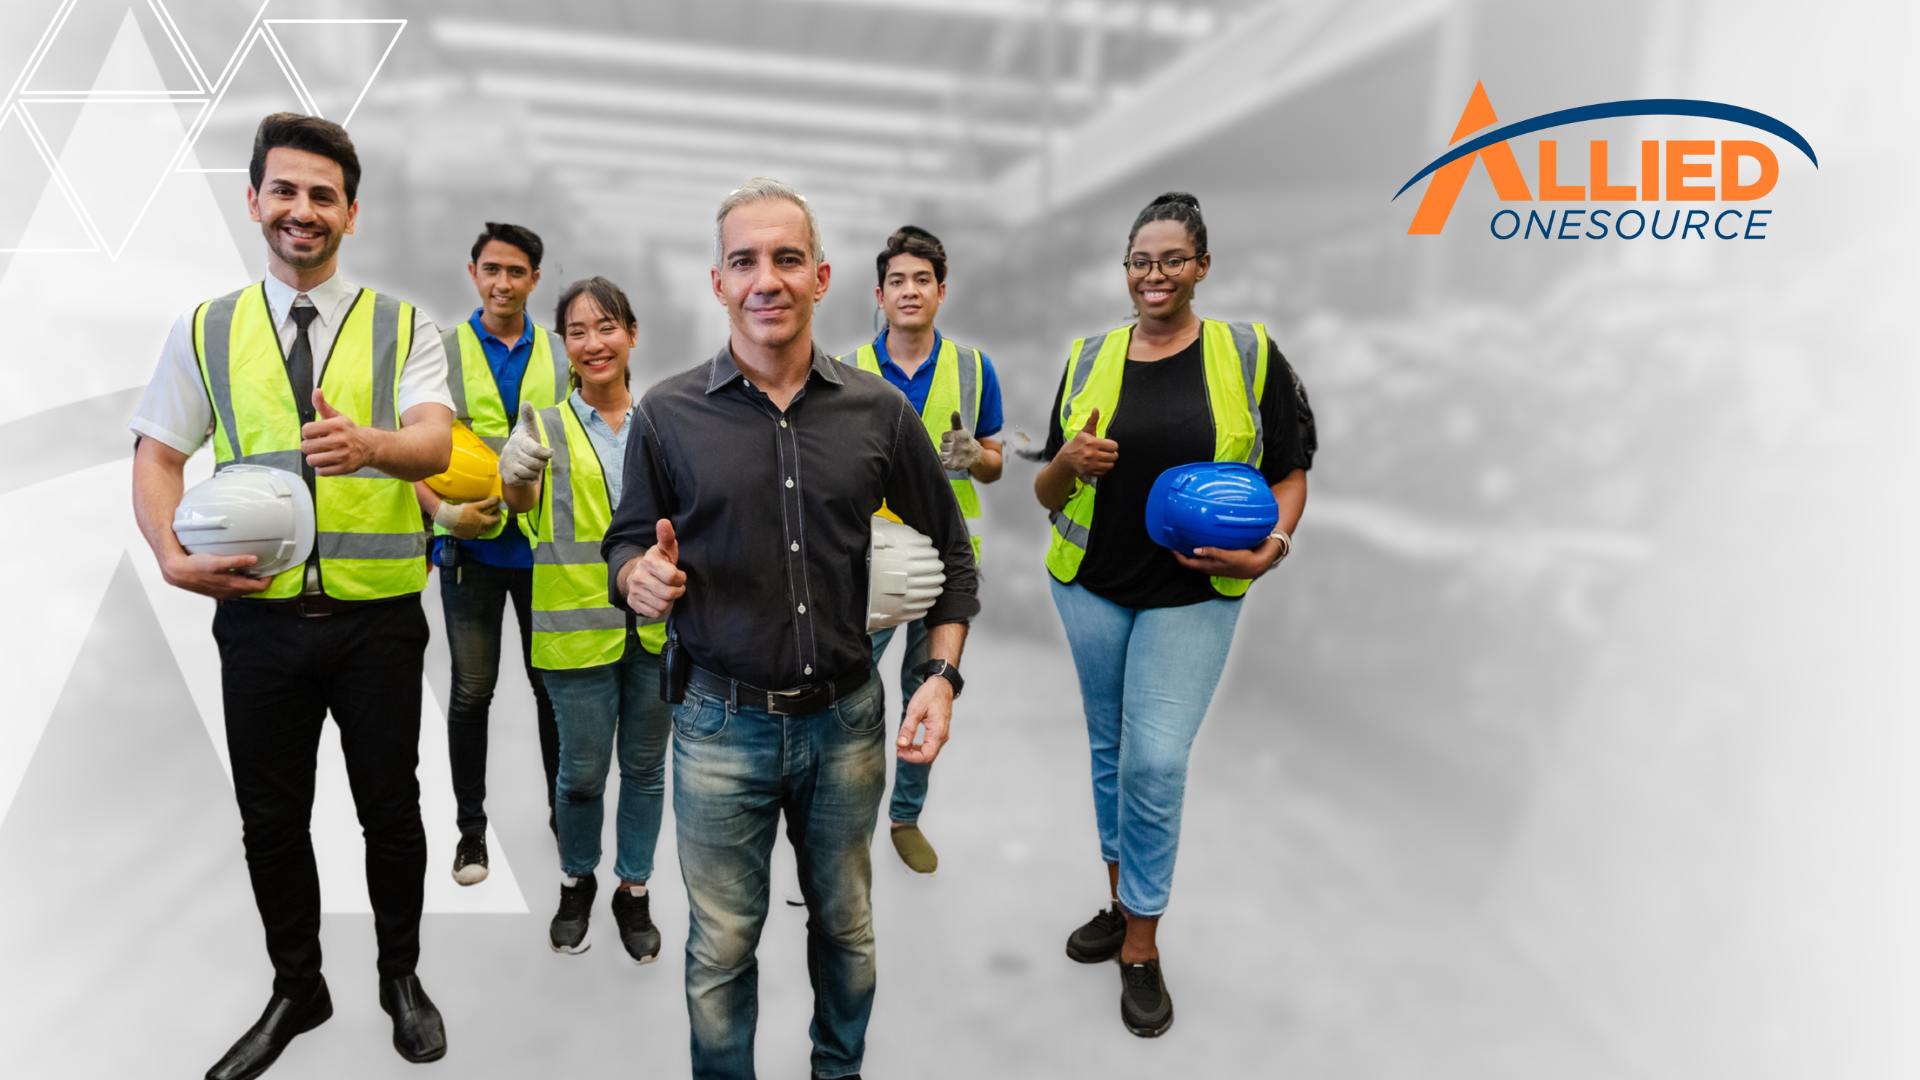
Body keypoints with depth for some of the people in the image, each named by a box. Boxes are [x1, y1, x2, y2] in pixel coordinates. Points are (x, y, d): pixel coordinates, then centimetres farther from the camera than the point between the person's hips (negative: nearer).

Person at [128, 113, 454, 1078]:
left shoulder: (404, 330, -1)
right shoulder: (204, 332, 6)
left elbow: (436, 441, -16)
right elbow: (156, 457, 5)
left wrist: (366, 441, -38)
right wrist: (173, 556, -13)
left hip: (377, 618, -2)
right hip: (258, 615, 2)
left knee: (390, 811, 10)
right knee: (269, 821, 14)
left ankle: (401, 978, 33)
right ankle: (296, 990, 36)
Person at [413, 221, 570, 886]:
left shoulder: (562, 355, 6)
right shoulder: (443, 352, 1)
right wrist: (442, 511, -18)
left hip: (544, 545, 1)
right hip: (470, 545, -1)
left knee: (552, 683, 10)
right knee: (471, 691, 6)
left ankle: (562, 811, 27)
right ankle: (471, 828, 21)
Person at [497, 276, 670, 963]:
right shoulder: (546, 428, -2)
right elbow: (522, 500, -20)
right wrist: (514, 477, -43)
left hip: (659, 625, 2)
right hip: (579, 629, -2)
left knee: (645, 767, 14)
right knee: (582, 772, 8)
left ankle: (634, 890, 33)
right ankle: (577, 882, 35)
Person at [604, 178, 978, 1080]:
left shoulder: (880, 411, -3)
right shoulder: (667, 415, -6)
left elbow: (949, 549, 4)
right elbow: (626, 543, 4)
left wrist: (942, 676, -5)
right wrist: (639, 576, -20)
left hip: (846, 717, 2)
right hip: (722, 723, -1)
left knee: (845, 925, 20)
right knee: (721, 948, 13)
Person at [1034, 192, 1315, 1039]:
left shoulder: (1249, 355, -5)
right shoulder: (1089, 358, 2)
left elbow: (1289, 474, 1)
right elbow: (1047, 495, 5)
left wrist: (1269, 549, -17)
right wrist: (1070, 463, -17)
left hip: (1193, 596, -3)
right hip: (1090, 586, 3)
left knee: (1155, 762, -8)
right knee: (1109, 751, 15)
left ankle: (1141, 947, 12)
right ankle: (1121, 901, 36)